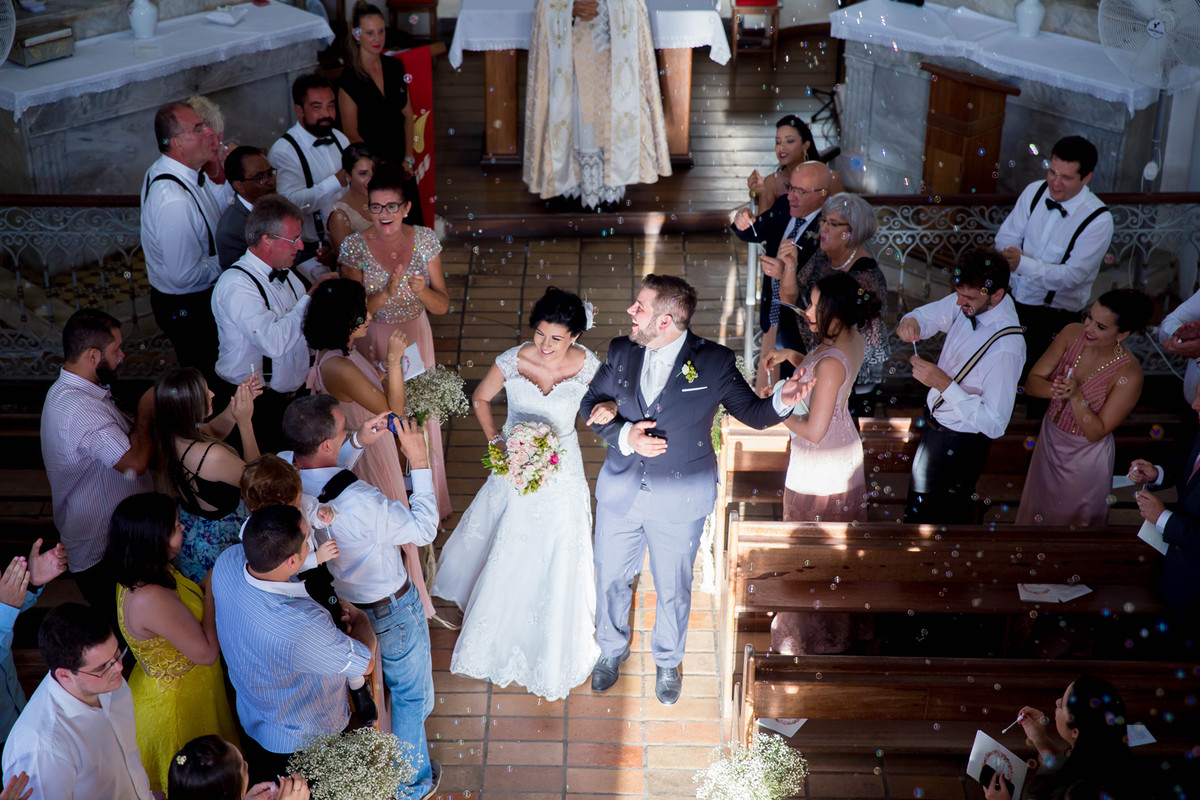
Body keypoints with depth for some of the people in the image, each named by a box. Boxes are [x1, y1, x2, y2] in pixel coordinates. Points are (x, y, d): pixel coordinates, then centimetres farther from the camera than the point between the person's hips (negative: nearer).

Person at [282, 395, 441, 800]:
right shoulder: (361, 504, -42)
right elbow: (424, 528, -25)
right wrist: (419, 460, -24)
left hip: (326, 599, 6)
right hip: (388, 611, -6)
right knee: (411, 693, 23)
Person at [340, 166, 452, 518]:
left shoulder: (425, 240, -9)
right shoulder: (355, 247, -15)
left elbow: (442, 305, -5)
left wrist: (422, 290, -27)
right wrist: (387, 293, -32)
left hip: (415, 337, 2)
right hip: (372, 341, -2)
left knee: (422, 414, 10)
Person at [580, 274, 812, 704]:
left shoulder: (714, 362, -13)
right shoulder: (621, 352, -4)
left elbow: (752, 412, -6)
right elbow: (590, 403, 4)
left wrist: (782, 399, -29)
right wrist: (624, 435, -15)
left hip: (679, 502, -3)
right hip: (620, 493, 3)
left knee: (673, 591, 15)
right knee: (611, 578, 20)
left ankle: (668, 662, 43)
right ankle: (613, 649, 49)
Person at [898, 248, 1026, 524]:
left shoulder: (1007, 348, -36)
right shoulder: (968, 301, -15)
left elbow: (994, 424, -34)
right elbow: (929, 315, 6)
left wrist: (944, 384, -40)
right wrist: (911, 321, -19)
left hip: (959, 441, -7)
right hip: (934, 417, 7)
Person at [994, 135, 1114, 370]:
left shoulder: (1099, 220, -16)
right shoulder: (1034, 191, -2)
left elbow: (1072, 275, -20)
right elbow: (1005, 238, 2)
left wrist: (1023, 263, -31)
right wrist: (1011, 256, -23)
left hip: (1055, 316, -4)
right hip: (1012, 299, 4)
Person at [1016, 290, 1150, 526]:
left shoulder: (1129, 374, -30)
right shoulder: (1072, 333, -18)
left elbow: (1096, 432, -24)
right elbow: (1031, 383, -16)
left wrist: (1075, 396, -38)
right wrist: (1053, 389, -38)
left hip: (1084, 460, -4)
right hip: (1049, 440, 4)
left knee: (1070, 519, 21)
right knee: (1038, 509, 29)